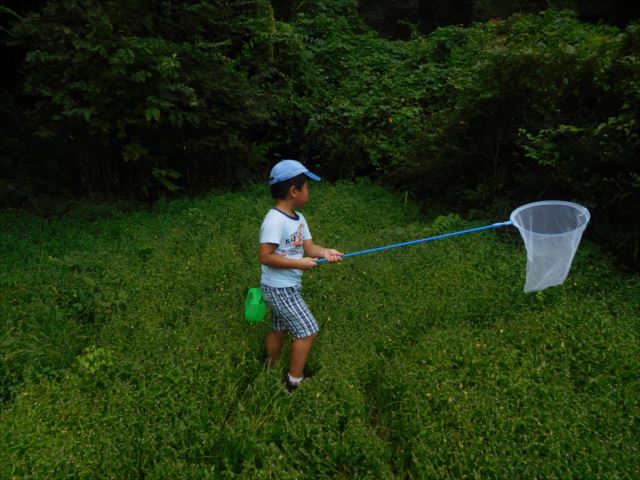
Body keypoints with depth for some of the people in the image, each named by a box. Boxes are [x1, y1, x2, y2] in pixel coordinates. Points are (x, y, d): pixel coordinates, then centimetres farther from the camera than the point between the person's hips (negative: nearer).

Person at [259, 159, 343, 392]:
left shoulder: (299, 218, 5)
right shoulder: (275, 220, -25)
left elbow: (308, 247, 4)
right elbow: (266, 257, -28)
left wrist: (325, 252, -17)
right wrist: (299, 264, -26)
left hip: (290, 286, 9)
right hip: (279, 288, -9)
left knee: (279, 329, 23)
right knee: (308, 330, -5)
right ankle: (294, 382, 11)